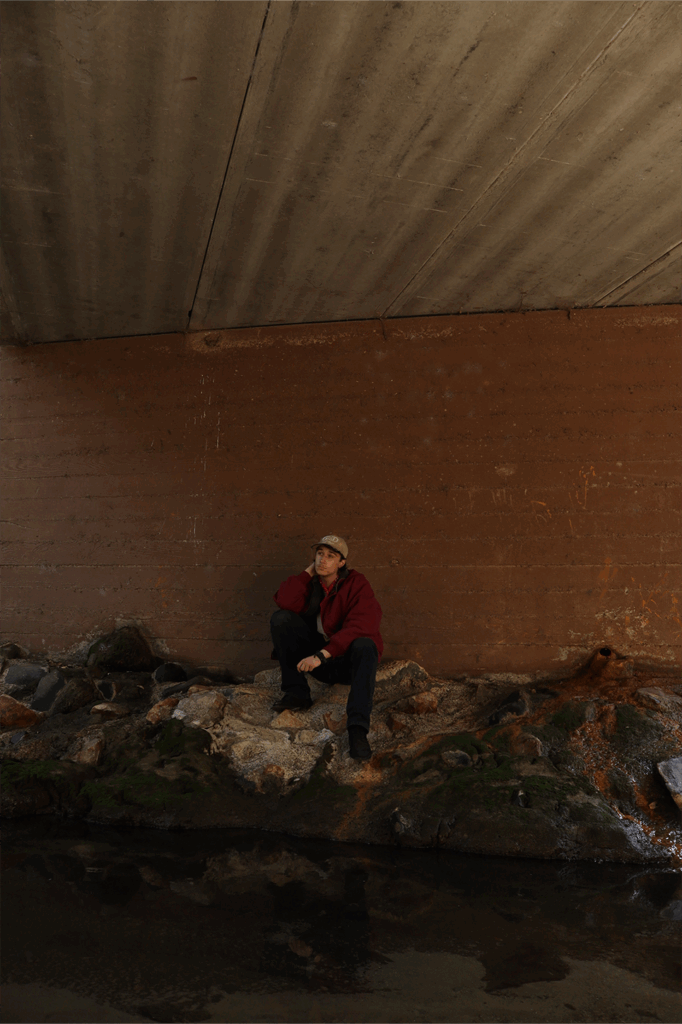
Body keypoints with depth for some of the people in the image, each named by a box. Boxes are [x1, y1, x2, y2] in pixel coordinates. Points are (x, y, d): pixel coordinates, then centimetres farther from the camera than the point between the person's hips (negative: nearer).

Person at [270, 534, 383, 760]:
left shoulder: (357, 584, -13)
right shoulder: (310, 581, 2)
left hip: (346, 661, -4)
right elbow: (286, 602, -17)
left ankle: (357, 729, -43)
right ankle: (296, 693, -11)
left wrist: (322, 655, -34)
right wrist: (308, 572, -12)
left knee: (364, 645, -38)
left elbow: (360, 627, -27)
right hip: (315, 658, 4)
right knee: (280, 618, -14)